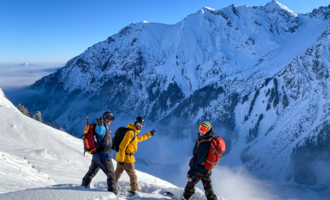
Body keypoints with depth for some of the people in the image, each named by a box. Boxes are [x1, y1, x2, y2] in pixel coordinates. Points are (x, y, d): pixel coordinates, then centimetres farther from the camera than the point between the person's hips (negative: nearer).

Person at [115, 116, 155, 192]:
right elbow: (122, 146, -23)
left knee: (117, 173, 20)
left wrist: (149, 134, 36)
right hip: (126, 157, -9)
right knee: (133, 175, 5)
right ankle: (136, 190, 17)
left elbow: (140, 138, 35)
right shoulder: (130, 132, -18)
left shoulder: (134, 133, 13)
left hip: (121, 157, 9)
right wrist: (121, 159, -24)